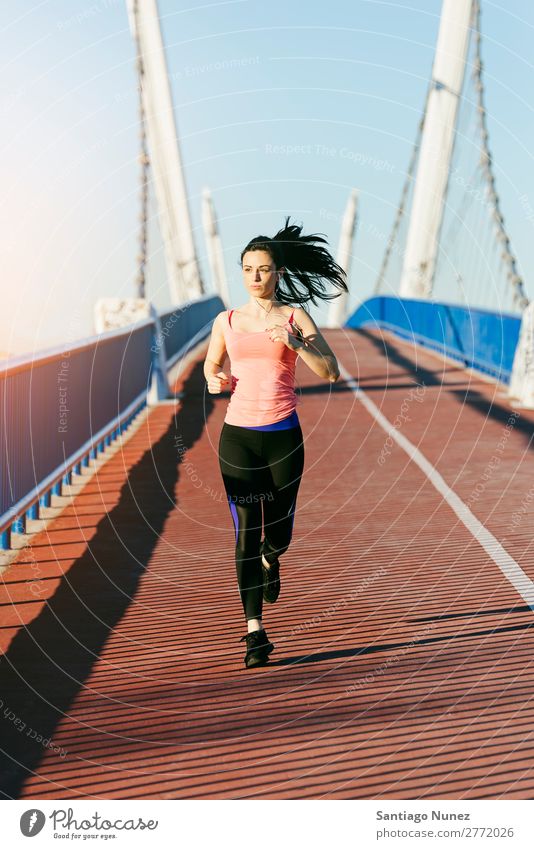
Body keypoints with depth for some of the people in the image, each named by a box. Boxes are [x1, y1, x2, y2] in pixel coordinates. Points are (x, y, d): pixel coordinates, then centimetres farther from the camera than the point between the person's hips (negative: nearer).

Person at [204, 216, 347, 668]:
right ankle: (255, 631, -2)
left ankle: (270, 561, 47)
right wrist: (214, 380, 0)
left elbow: (330, 371, -5)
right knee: (246, 532, -6)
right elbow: (211, 364, 23)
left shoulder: (295, 317, 1)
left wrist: (294, 342, -19)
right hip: (238, 434, 1)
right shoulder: (226, 321, 6)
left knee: (278, 533, 8)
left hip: (283, 435, -1)